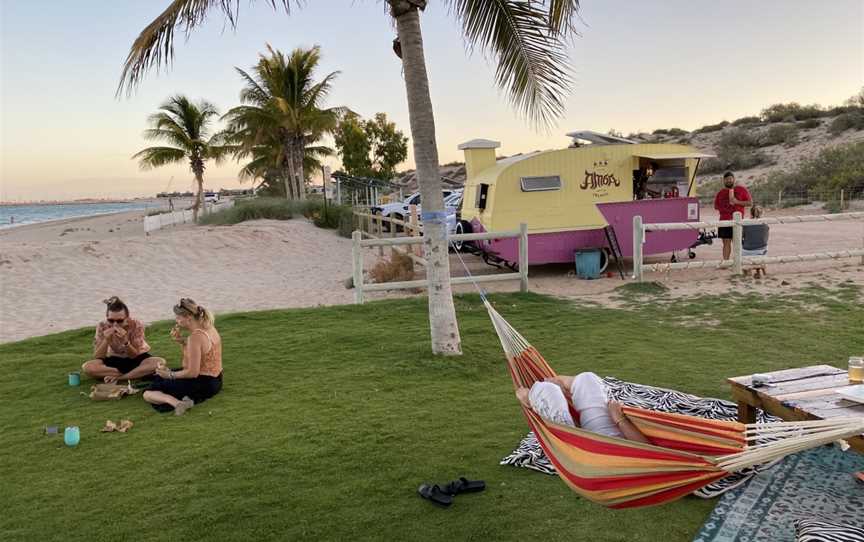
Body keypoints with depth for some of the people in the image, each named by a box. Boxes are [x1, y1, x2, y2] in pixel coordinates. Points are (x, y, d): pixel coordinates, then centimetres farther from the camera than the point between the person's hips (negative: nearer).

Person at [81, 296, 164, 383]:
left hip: (136, 357, -1)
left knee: (160, 362, -33)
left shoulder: (136, 325, -23)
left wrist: (125, 341, -39)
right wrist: (106, 340, -34)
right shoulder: (102, 327, -18)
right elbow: (97, 357, -18)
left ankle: (118, 377, -23)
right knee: (87, 367, -28)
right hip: (114, 360, 2)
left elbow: (134, 355, -21)